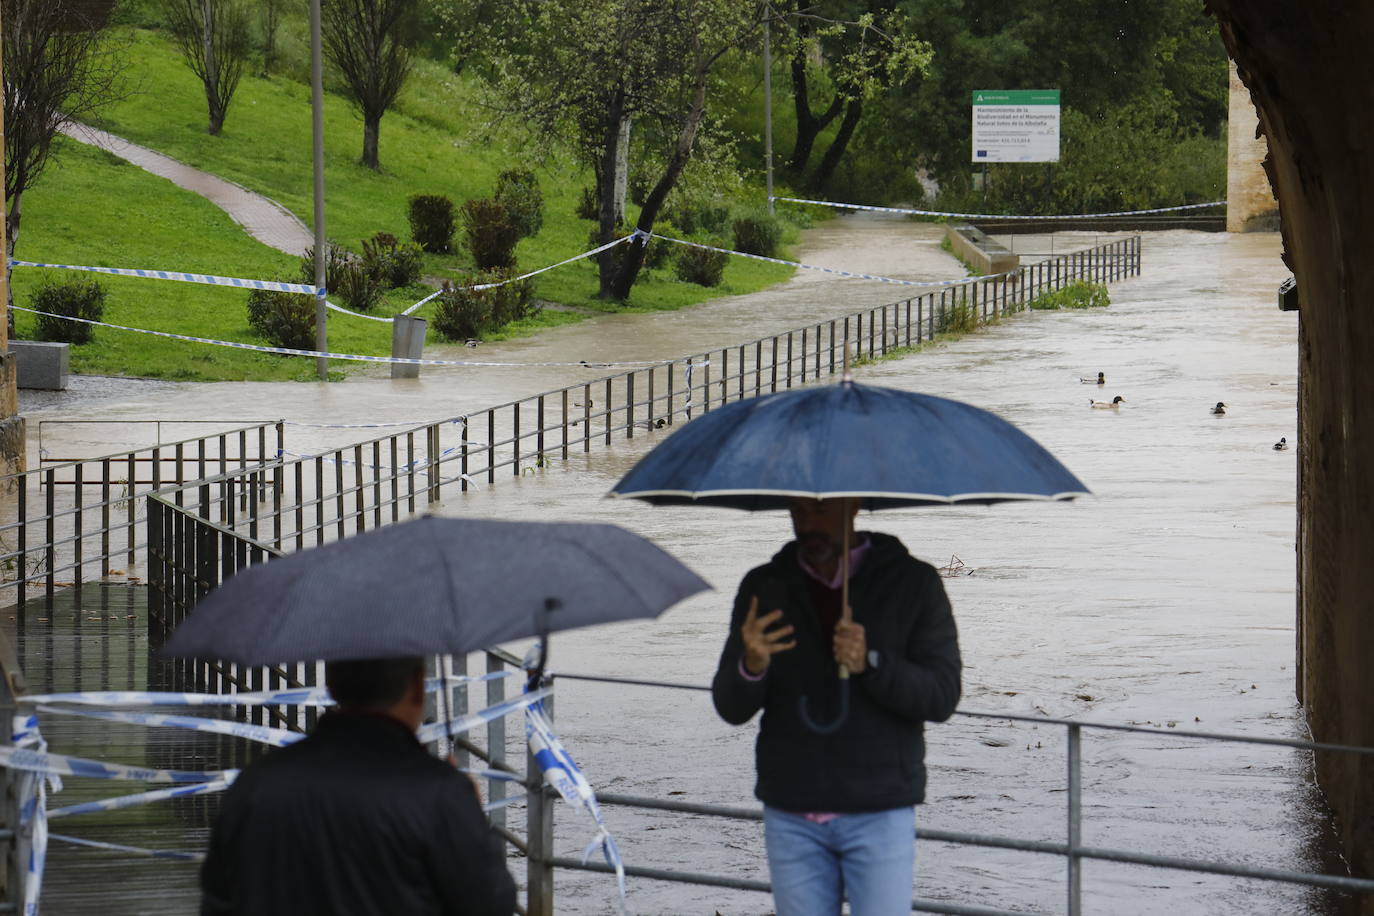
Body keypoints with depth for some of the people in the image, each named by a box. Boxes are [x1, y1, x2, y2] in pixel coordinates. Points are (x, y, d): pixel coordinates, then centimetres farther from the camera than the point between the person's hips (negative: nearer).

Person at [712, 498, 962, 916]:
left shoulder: (913, 582, 0)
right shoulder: (765, 587, 6)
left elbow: (942, 696, -6)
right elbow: (731, 708, 2)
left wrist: (871, 663, -23)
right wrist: (752, 666, -21)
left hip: (880, 815, -2)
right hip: (791, 816, 2)